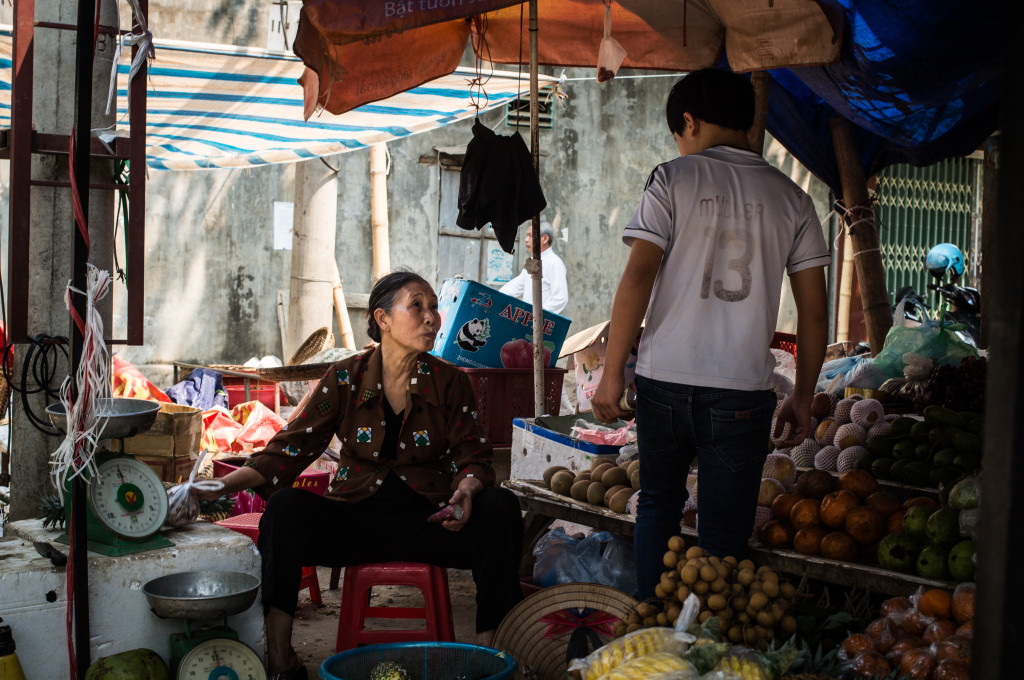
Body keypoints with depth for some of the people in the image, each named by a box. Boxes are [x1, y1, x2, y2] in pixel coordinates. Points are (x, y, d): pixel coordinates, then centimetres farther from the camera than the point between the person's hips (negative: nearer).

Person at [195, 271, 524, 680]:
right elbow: (290, 449, -1)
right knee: (287, 505, -27)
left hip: (427, 521, 0)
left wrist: (466, 490, -24)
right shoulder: (346, 378, 2)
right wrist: (222, 486, -15)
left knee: (500, 506, -27)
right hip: (356, 518, 0)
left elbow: (472, 456, 2)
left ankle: (487, 647, -21)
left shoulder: (450, 382, 4)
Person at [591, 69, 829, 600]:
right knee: (723, 541, 7)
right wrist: (803, 396, 15)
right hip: (743, 391, 1)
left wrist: (612, 372, -3)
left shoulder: (674, 179, -1)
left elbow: (637, 278, -9)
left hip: (664, 380, 0)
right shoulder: (790, 197, 7)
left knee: (658, 504, 20)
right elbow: (814, 312, 6)